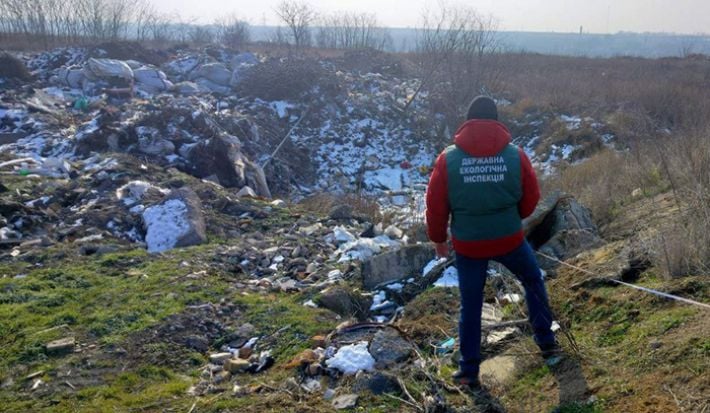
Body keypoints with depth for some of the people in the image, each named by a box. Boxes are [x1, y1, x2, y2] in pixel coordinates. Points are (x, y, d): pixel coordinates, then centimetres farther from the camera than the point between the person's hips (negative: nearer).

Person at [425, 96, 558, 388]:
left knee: (470, 305, 15)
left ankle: (469, 370, 22)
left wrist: (438, 238, 10)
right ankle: (546, 340, 37)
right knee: (533, 281, 28)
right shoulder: (515, 155, -10)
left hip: (467, 245, 0)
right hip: (510, 240, 0)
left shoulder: (449, 158, -12)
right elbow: (531, 197, 2)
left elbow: (435, 205, -6)